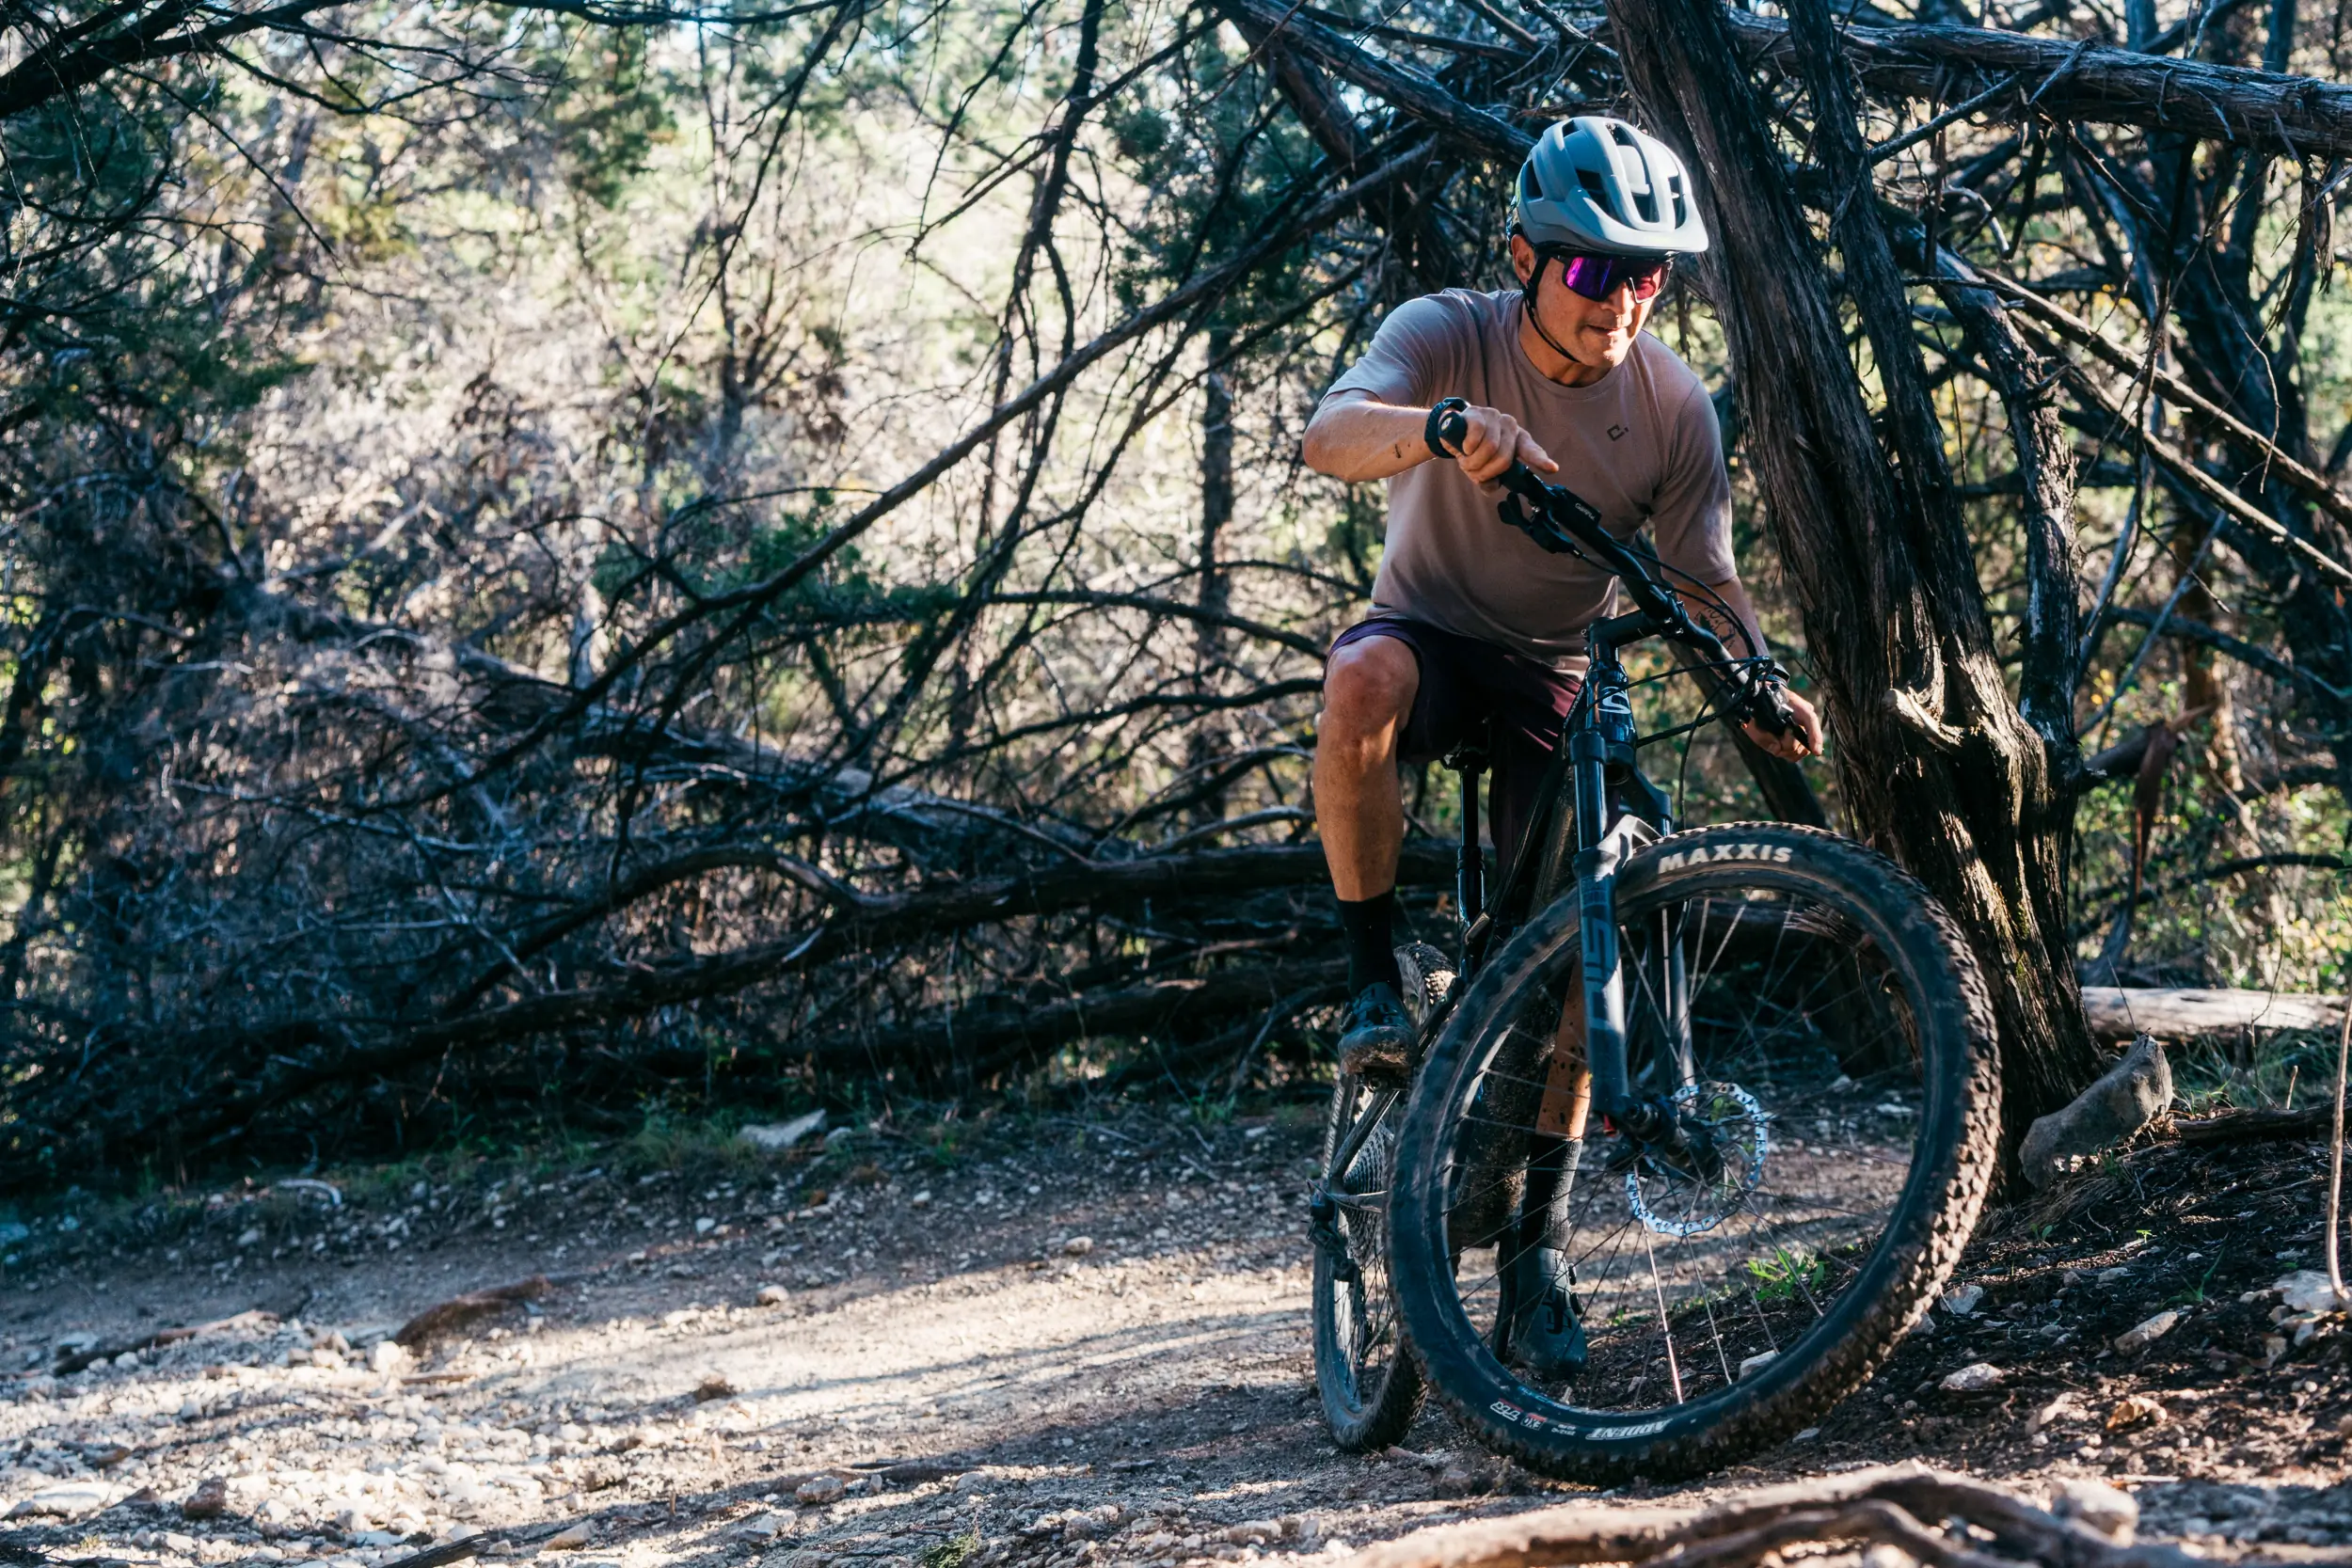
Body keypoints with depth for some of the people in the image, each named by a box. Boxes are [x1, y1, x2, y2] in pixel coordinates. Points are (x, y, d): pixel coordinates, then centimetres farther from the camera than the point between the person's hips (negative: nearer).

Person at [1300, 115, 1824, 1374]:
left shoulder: (1674, 406, -12)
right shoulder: (1450, 336, -19)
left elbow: (1707, 583, -6)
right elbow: (1329, 436, -37)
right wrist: (1439, 426, -60)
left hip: (1556, 680, 2)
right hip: (1429, 627, -2)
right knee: (1365, 682, -39)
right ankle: (1374, 980, -23)